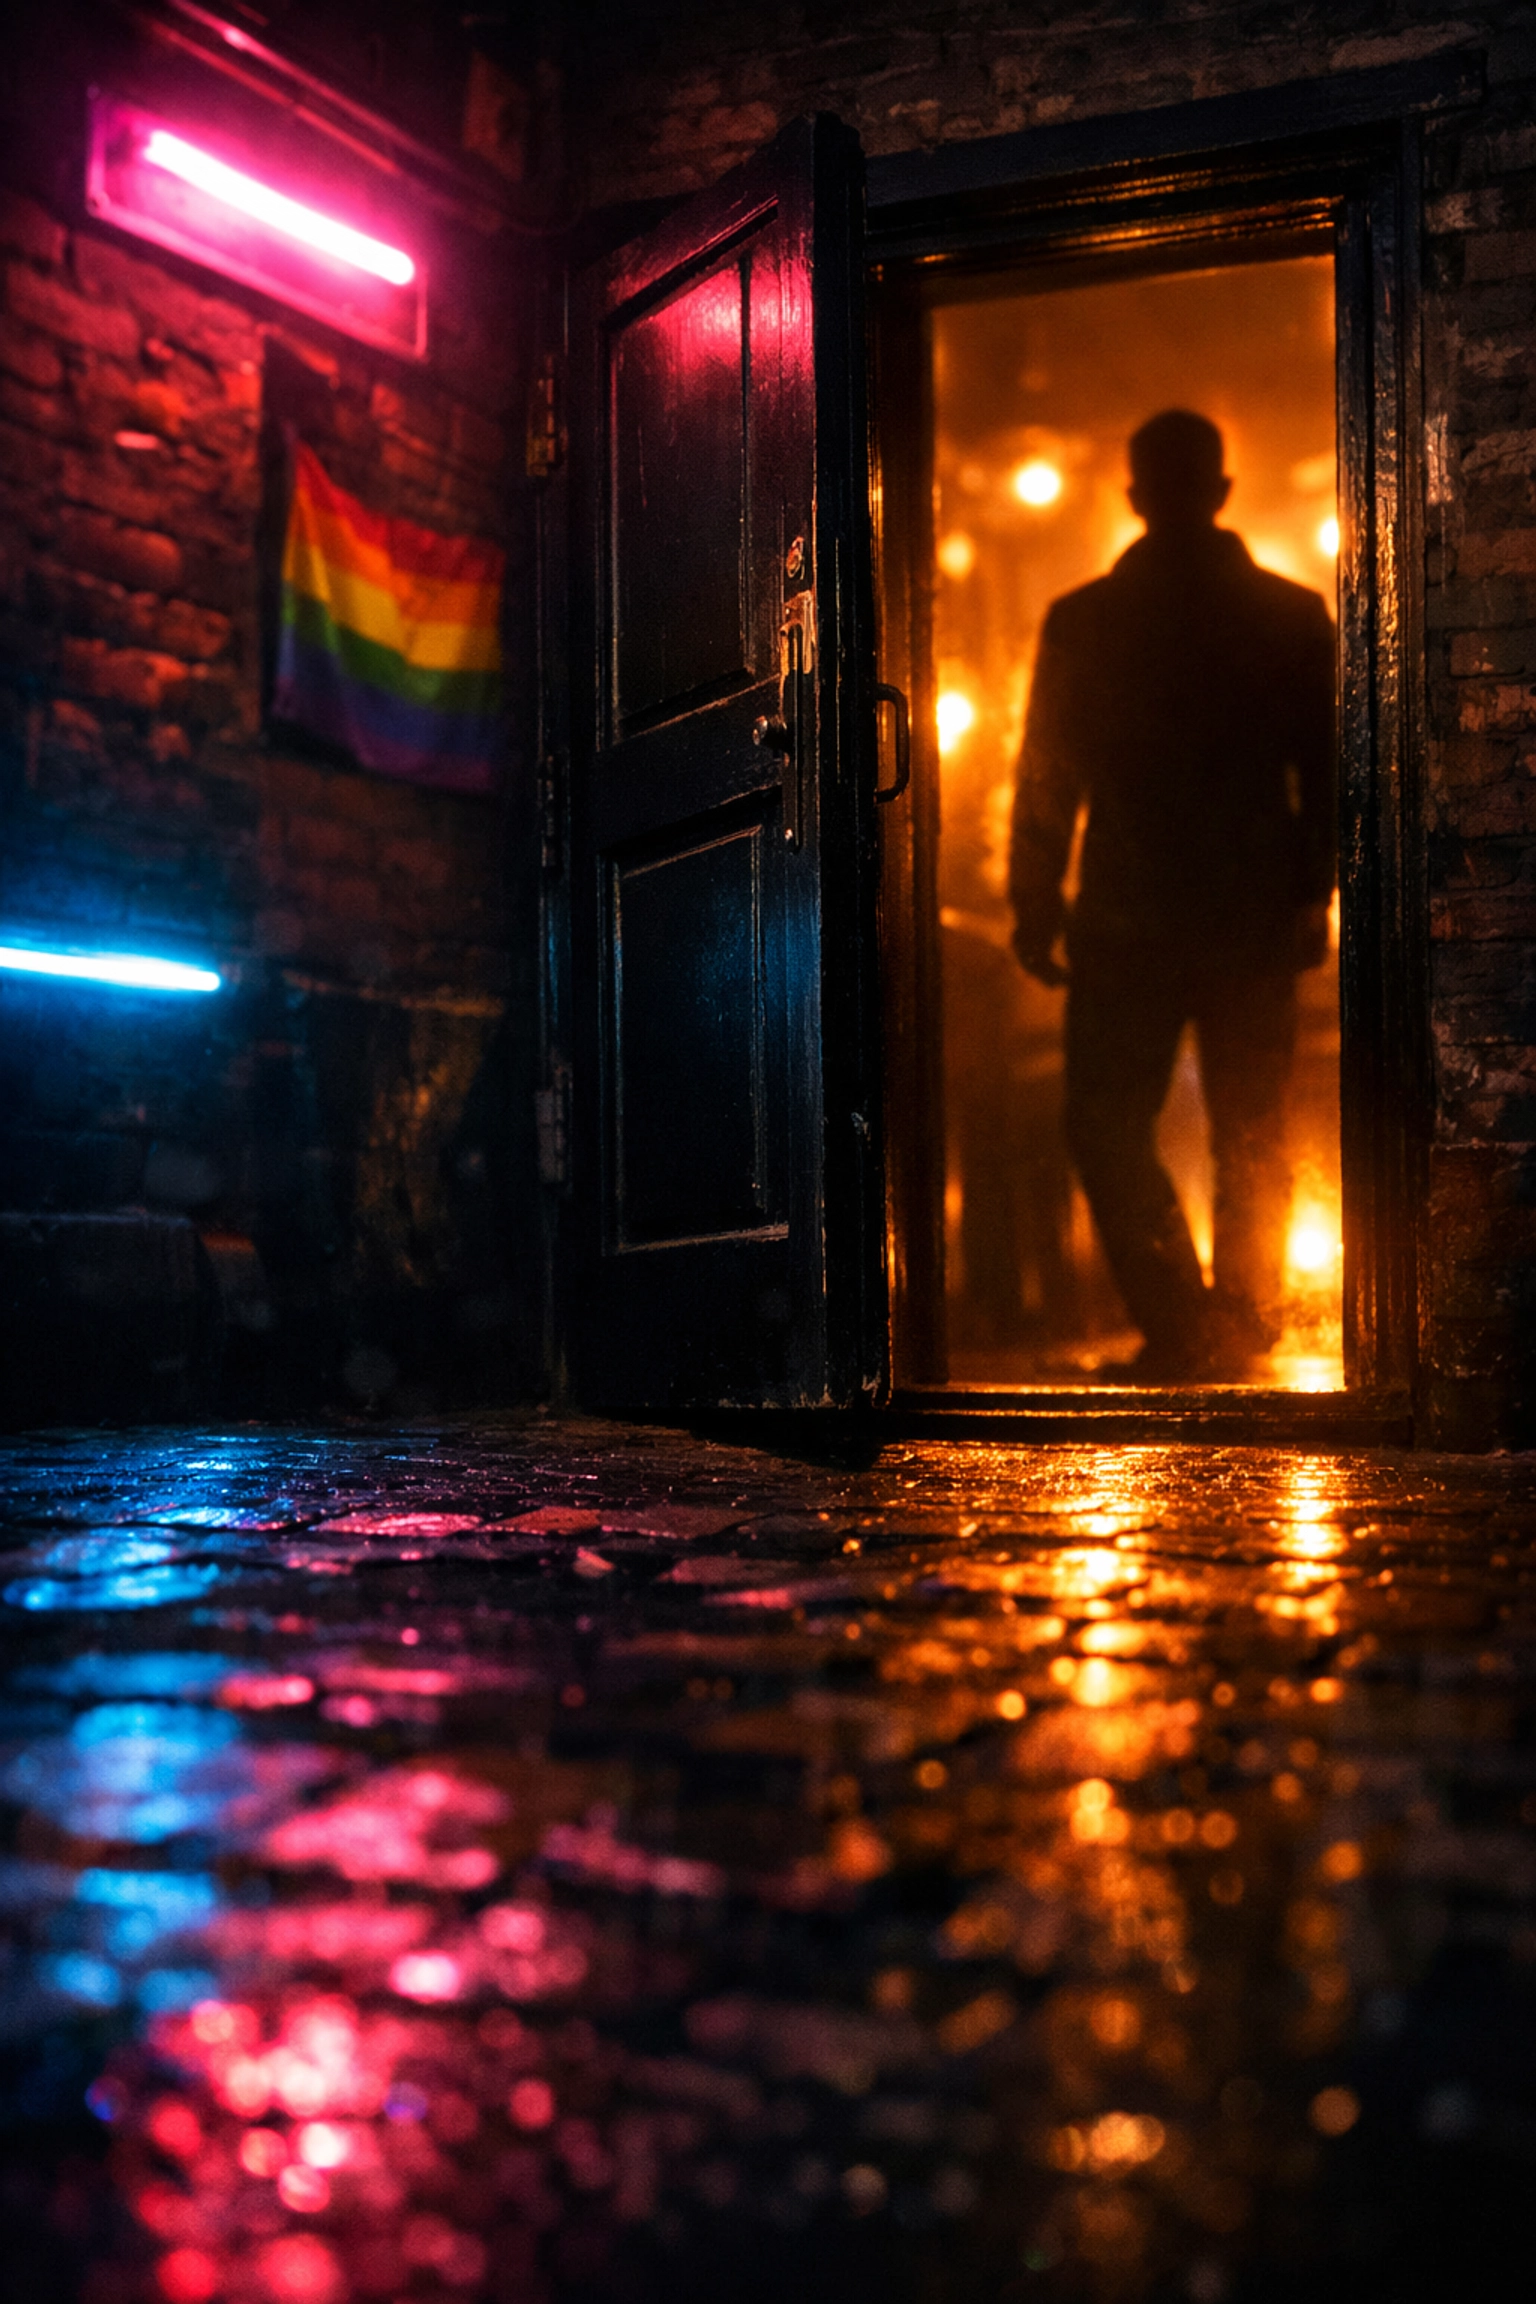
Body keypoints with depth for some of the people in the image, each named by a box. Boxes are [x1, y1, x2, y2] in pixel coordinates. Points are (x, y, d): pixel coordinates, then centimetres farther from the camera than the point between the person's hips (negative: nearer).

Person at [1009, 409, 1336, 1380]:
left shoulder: (1081, 622, -3)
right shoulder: (1295, 617, 1)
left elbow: (1048, 780, -1)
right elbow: (1327, 772, 3)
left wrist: (1036, 909, 6)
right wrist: (1313, 894, 10)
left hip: (1129, 923, -2)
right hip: (1257, 922, 3)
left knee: (1107, 1127, 5)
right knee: (1251, 1140, 13)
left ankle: (1182, 1326, -7)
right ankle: (1240, 1330, 19)